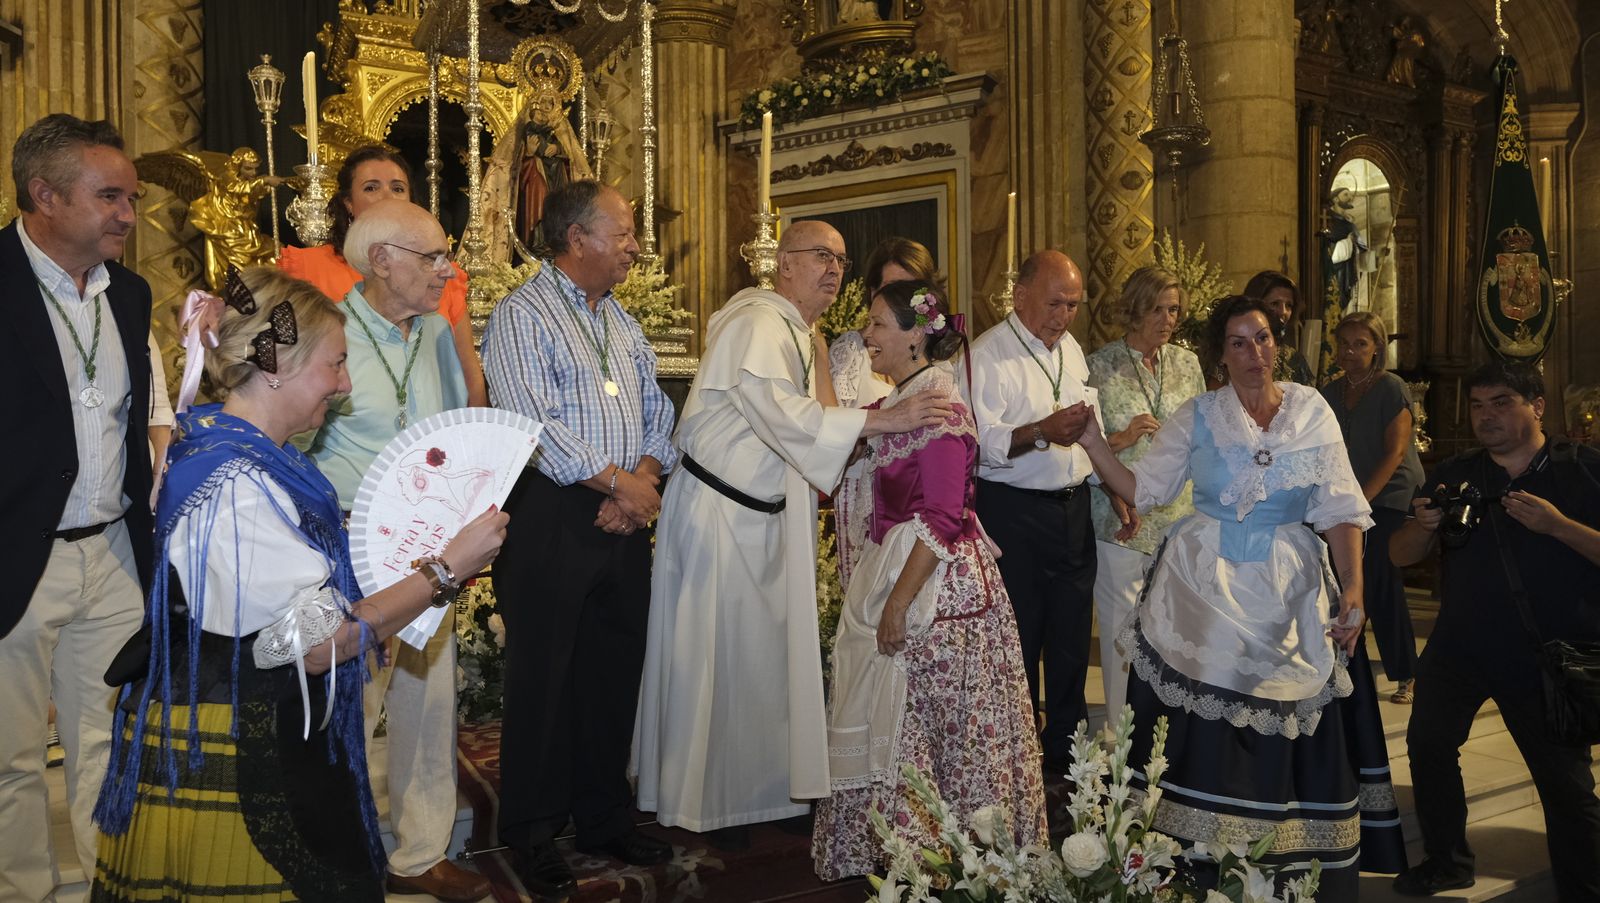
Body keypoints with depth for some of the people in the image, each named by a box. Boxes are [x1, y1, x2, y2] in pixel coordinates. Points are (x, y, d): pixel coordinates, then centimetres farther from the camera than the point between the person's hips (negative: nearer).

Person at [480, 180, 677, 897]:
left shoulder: (621, 321, 17)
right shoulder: (523, 314, -7)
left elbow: (656, 408, 15)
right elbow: (532, 422, -17)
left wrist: (646, 476, -4)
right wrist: (620, 482, -13)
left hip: (625, 516, 7)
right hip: (554, 516, -7)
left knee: (615, 673, 12)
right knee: (542, 679, 2)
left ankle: (604, 817, 26)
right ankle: (533, 833, 15)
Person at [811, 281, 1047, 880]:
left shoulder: (939, 410, -17)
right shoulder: (897, 403, 12)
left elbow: (941, 521, -22)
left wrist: (899, 603, -22)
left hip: (934, 586, -9)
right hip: (889, 577, 9)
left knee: (917, 725, 1)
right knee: (889, 719, 15)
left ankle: (925, 850, 14)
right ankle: (894, 849, 26)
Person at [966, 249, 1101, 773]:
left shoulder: (1071, 350, 13)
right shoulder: (988, 355, -11)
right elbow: (981, 442, -21)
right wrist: (1043, 431, -32)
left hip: (1074, 508, 7)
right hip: (1015, 513, -7)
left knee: (1072, 636, 13)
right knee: (1019, 639, 0)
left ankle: (1067, 748, 26)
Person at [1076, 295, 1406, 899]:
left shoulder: (1311, 411, 2)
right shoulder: (1196, 417, 4)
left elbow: (1340, 508, -1)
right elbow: (1145, 490, 3)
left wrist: (1353, 589, -11)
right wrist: (1092, 444, -8)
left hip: (1288, 594, 0)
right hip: (1204, 588, 0)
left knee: (1289, 739, 3)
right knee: (1203, 737, 3)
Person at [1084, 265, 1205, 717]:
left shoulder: (1186, 363, 10)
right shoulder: (1100, 365, -3)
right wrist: (1122, 439, -19)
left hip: (1180, 516, 4)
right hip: (1121, 516, -3)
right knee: (1121, 626, 2)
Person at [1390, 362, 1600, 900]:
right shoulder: (1453, 476, 8)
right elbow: (1400, 555, 7)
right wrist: (1424, 526, -14)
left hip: (1548, 655, -4)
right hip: (1458, 648, 4)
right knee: (1428, 743, 8)